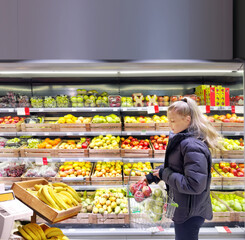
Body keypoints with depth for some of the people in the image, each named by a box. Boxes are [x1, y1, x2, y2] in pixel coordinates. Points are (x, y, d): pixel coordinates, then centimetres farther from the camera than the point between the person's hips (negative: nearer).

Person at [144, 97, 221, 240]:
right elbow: (171, 166, 16)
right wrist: (150, 178, 7)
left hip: (190, 212, -9)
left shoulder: (193, 146, -28)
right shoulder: (181, 140, 4)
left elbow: (194, 185, -32)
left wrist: (165, 174, -21)